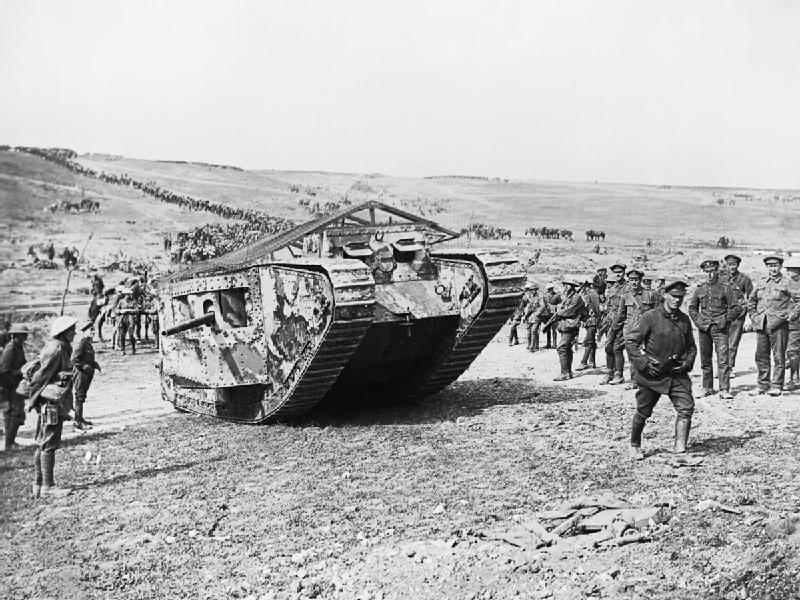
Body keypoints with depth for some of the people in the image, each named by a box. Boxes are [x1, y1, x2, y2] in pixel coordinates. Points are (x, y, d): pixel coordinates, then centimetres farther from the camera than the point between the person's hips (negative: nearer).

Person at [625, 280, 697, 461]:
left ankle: (680, 450, -9)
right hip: (652, 374, -4)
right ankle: (635, 446, 31)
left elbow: (691, 346, 19)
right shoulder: (651, 317, -10)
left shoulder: (684, 320, 6)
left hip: (677, 374, 4)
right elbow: (630, 341, -10)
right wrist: (643, 363, -15)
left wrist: (687, 362, 1)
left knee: (686, 408, -12)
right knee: (643, 413, 8)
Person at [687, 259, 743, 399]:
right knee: (705, 360, 10)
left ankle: (724, 390, -8)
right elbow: (692, 307, 20)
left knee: (723, 359, -9)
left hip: (720, 328, -4)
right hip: (703, 329, 4)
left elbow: (736, 307, -1)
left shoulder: (726, 287, -2)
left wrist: (726, 320, -6)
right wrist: (697, 320, 6)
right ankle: (707, 387, 21)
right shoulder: (699, 289, 9)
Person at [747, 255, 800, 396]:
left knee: (779, 357, -1)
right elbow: (751, 300, 24)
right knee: (761, 357, 8)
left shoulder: (787, 283, 0)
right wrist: (753, 315, 15)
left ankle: (777, 386, 5)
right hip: (761, 325, 5)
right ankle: (763, 385, 18)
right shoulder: (760, 283, 14)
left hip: (779, 326, -5)